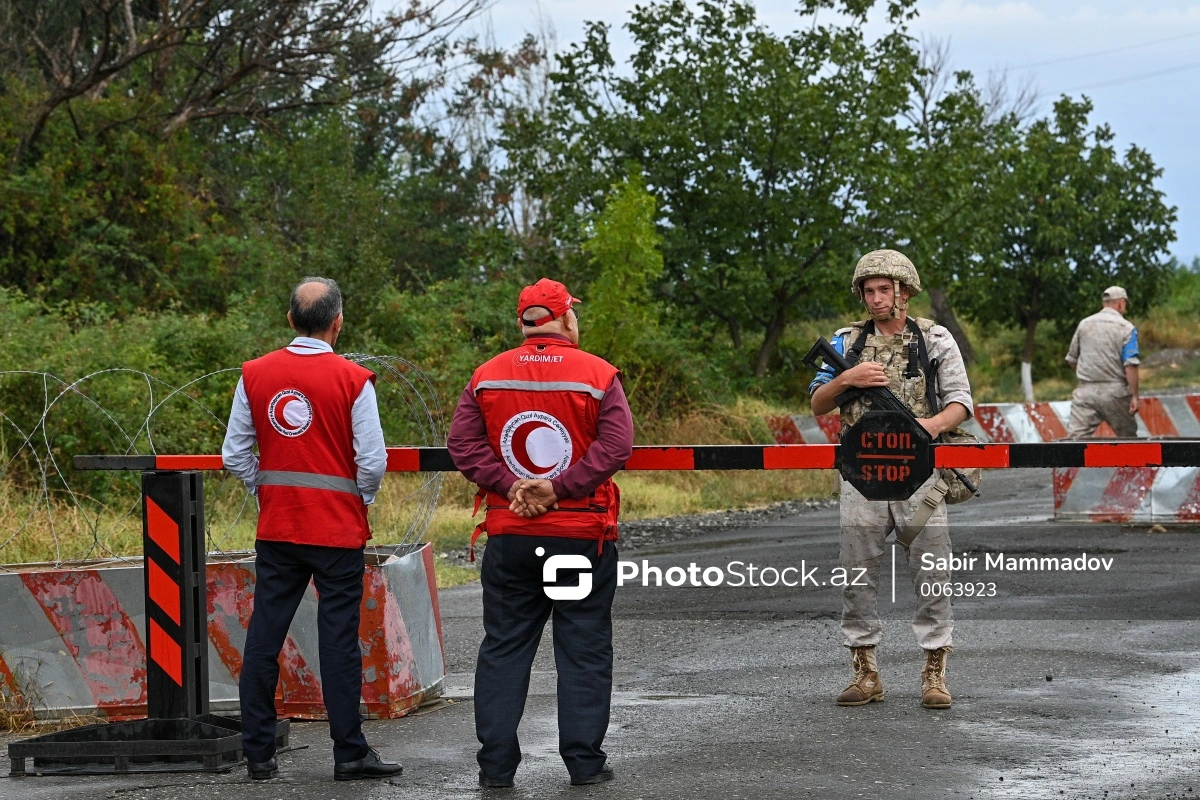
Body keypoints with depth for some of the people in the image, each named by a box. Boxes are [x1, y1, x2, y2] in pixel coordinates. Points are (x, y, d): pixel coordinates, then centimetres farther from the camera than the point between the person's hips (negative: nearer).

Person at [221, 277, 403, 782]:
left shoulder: (255, 375, 1)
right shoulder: (352, 380, -10)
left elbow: (234, 455, 4)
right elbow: (372, 460, -11)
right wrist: (361, 500, 7)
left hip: (276, 528, 3)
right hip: (338, 529, -3)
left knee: (264, 636, 7)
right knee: (338, 640, 1)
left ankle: (258, 753, 10)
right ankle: (349, 753, 4)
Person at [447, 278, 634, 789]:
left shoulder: (487, 376, 4)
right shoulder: (597, 375, -5)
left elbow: (462, 443, -3)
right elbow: (616, 445, -14)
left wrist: (509, 486, -8)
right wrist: (558, 488, -15)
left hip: (509, 536, 2)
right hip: (582, 535, -2)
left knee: (503, 648, 8)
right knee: (583, 650, 5)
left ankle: (496, 761, 7)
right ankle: (584, 760, 6)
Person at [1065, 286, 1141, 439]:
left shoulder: (1084, 324, 9)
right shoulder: (1126, 328, -2)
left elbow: (1071, 359, 16)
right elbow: (1130, 365, -11)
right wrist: (1134, 396, -8)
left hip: (1085, 390, 2)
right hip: (1115, 392, -2)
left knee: (1075, 437, -8)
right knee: (1128, 438, 15)